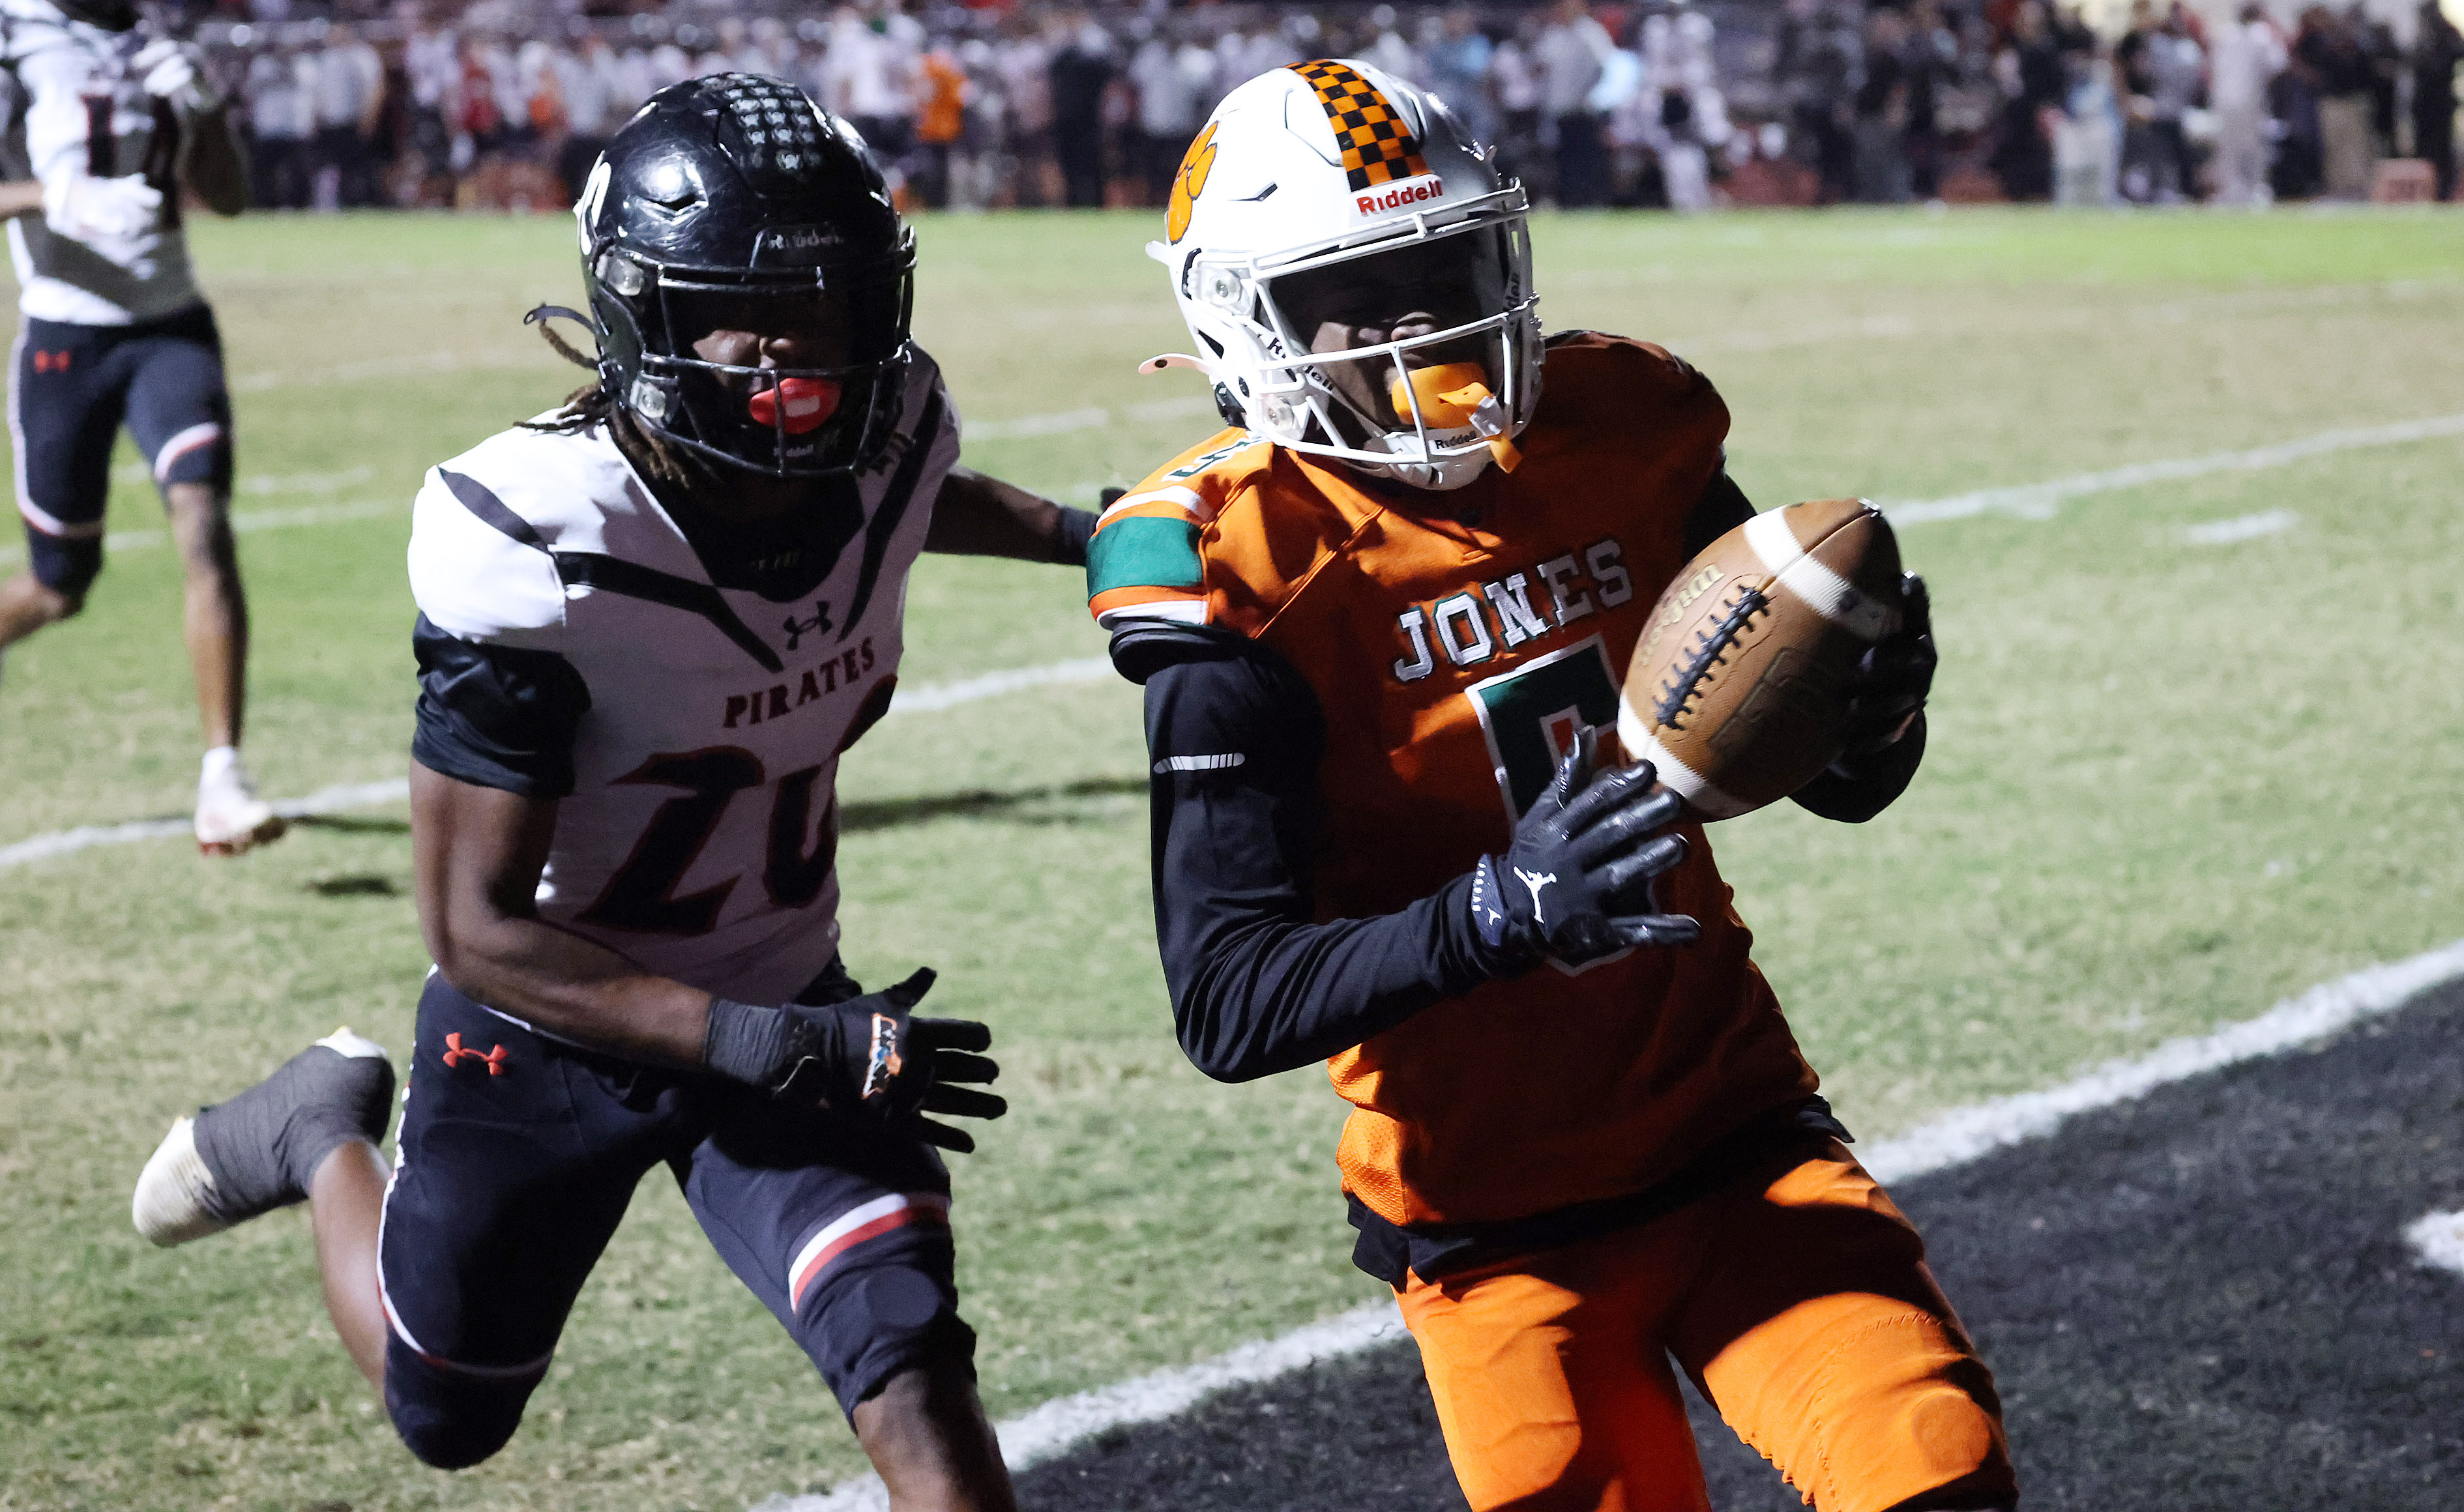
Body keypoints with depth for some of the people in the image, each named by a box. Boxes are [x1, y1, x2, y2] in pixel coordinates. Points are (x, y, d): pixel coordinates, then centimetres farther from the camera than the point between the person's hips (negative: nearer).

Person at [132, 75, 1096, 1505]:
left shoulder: (887, 430, -16)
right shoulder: (537, 547, -33)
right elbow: (477, 929, -30)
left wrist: (1083, 534, 4)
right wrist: (769, 1048, -37)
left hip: (786, 1003, 3)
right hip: (553, 1018, -3)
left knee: (911, 1360, -20)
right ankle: (325, 1134, 49)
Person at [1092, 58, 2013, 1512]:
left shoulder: (1617, 437, 0)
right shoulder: (1250, 568, -14)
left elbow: (1841, 780, 10)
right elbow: (1225, 1007, -20)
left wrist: (1881, 693, -13)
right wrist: (1496, 914, -34)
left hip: (1737, 1135, 3)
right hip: (1499, 1221, -3)